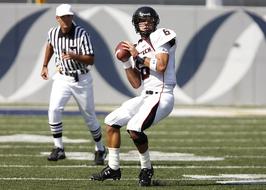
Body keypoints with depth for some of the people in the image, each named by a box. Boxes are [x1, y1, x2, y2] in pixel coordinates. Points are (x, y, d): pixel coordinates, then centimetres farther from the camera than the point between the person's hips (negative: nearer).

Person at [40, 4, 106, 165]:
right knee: (54, 110, -17)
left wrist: (75, 56, -37)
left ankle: (100, 149, 27)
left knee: (89, 116, 7)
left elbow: (91, 60, -21)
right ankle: (59, 149, -7)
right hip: (62, 78, 3)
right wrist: (45, 65, 21)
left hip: (81, 79, -3)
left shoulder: (82, 34, -19)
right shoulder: (53, 33, -5)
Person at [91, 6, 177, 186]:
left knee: (134, 128, -26)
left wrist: (139, 57, -10)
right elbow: (136, 83, 13)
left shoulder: (161, 37, -5)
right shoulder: (138, 47, 16)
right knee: (112, 122, 11)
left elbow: (161, 66, -19)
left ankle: (146, 168, -5)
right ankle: (113, 168, 21)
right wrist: (126, 62, 3)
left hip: (162, 96, -9)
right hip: (145, 96, 9)